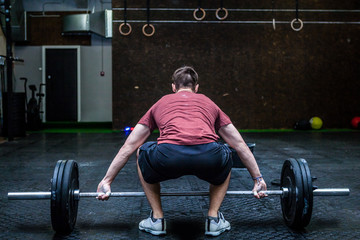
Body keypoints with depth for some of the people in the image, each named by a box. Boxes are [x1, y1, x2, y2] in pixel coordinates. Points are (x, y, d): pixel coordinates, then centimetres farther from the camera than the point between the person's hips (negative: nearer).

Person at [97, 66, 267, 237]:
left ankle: (157, 218, 29)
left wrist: (106, 181, 43)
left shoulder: (160, 103, 34)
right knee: (225, 156, 38)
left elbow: (128, 147, 36)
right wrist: (258, 179, 49)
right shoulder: (209, 103, 35)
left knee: (142, 154, 35)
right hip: (208, 157, 1)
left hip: (168, 158, 0)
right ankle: (213, 219, 28)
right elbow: (240, 145, 39)